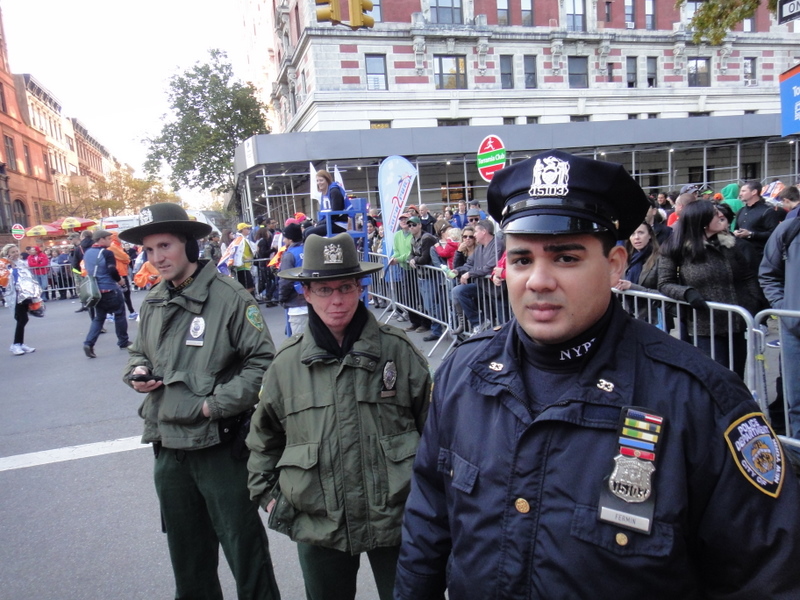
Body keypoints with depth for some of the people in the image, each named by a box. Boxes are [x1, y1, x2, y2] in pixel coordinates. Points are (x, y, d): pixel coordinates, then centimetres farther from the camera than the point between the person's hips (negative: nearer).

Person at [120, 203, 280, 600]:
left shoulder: (228, 296, -13)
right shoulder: (152, 304, 8)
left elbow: (262, 360, -13)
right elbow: (139, 352, 23)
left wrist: (217, 404, -17)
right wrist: (137, 370, 1)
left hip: (220, 445, -6)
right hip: (168, 448, 7)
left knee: (243, 544, 7)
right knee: (186, 549, 23)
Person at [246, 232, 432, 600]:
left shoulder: (398, 350, -8)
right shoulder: (287, 362, -3)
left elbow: (432, 425, 1)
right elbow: (264, 438, 12)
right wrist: (267, 494, 7)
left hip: (396, 520, -1)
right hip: (319, 526, 2)